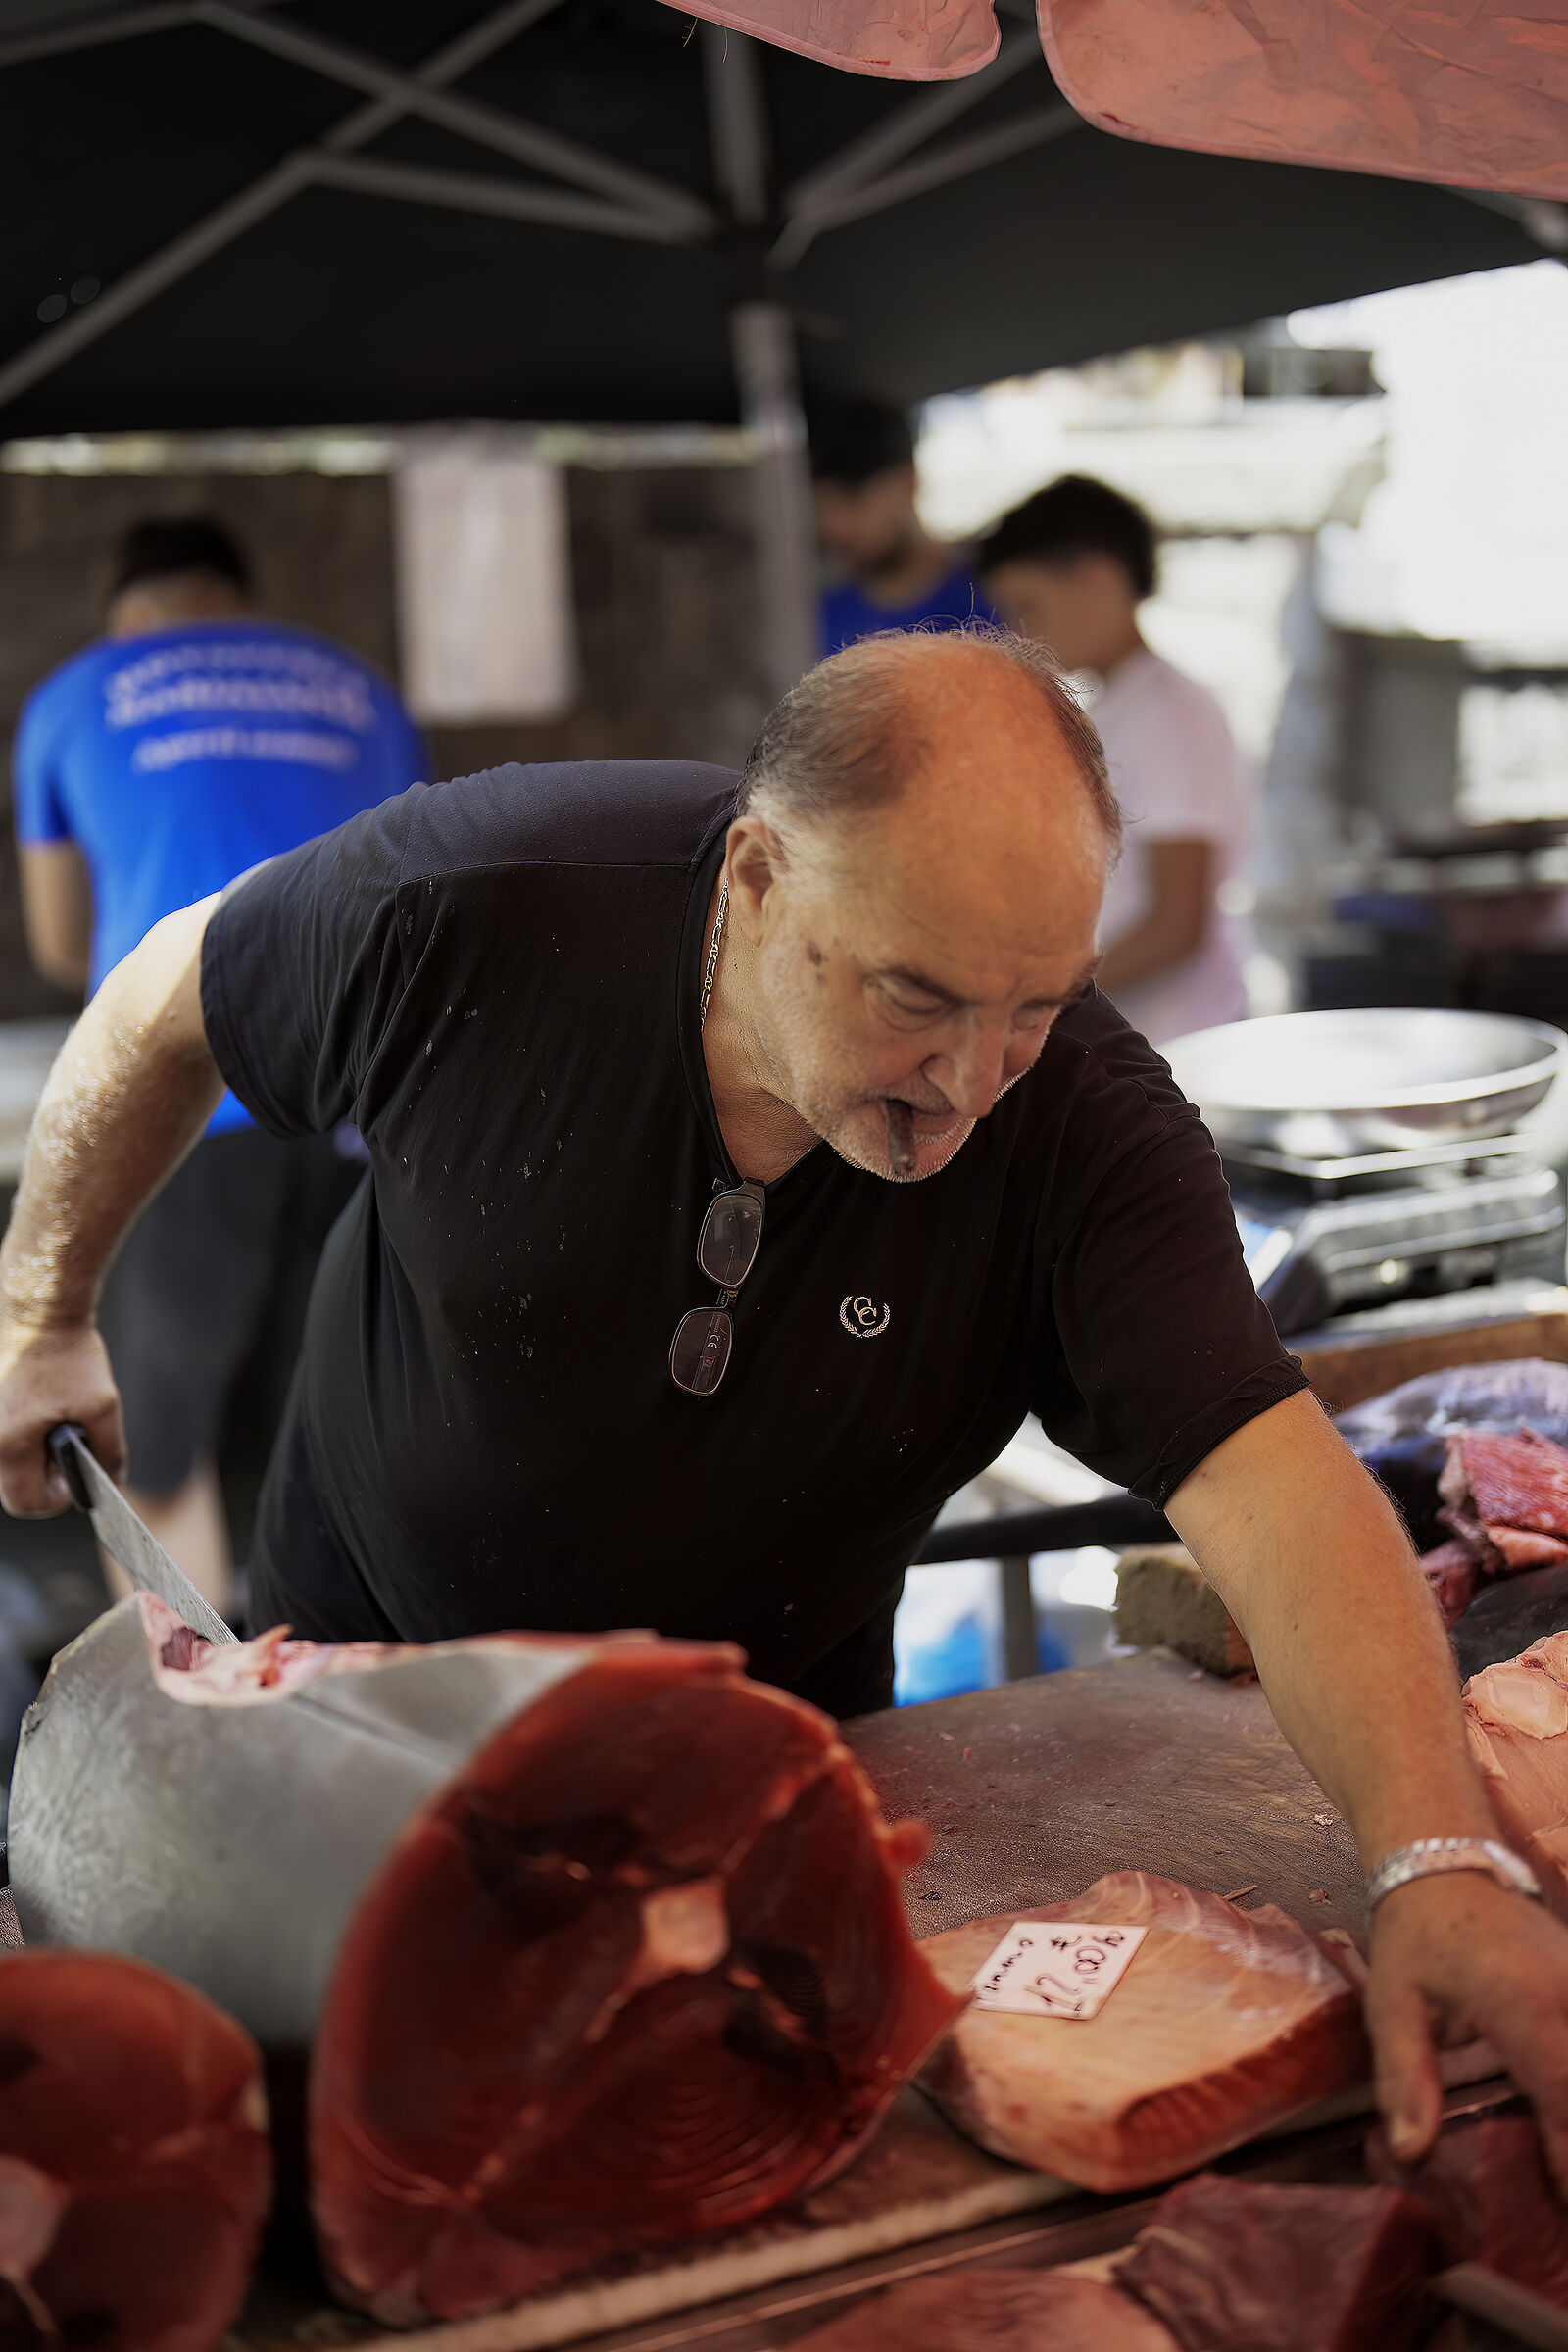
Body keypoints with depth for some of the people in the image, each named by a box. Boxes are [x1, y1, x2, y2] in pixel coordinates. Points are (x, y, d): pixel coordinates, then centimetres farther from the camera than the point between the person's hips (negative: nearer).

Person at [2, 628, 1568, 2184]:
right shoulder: (478, 901, -28)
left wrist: (1439, 1860, -53)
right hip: (371, 1652, 0)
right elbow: (166, 1008, -8)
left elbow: (1275, 1487, -38)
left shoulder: (1085, 1123, -28)